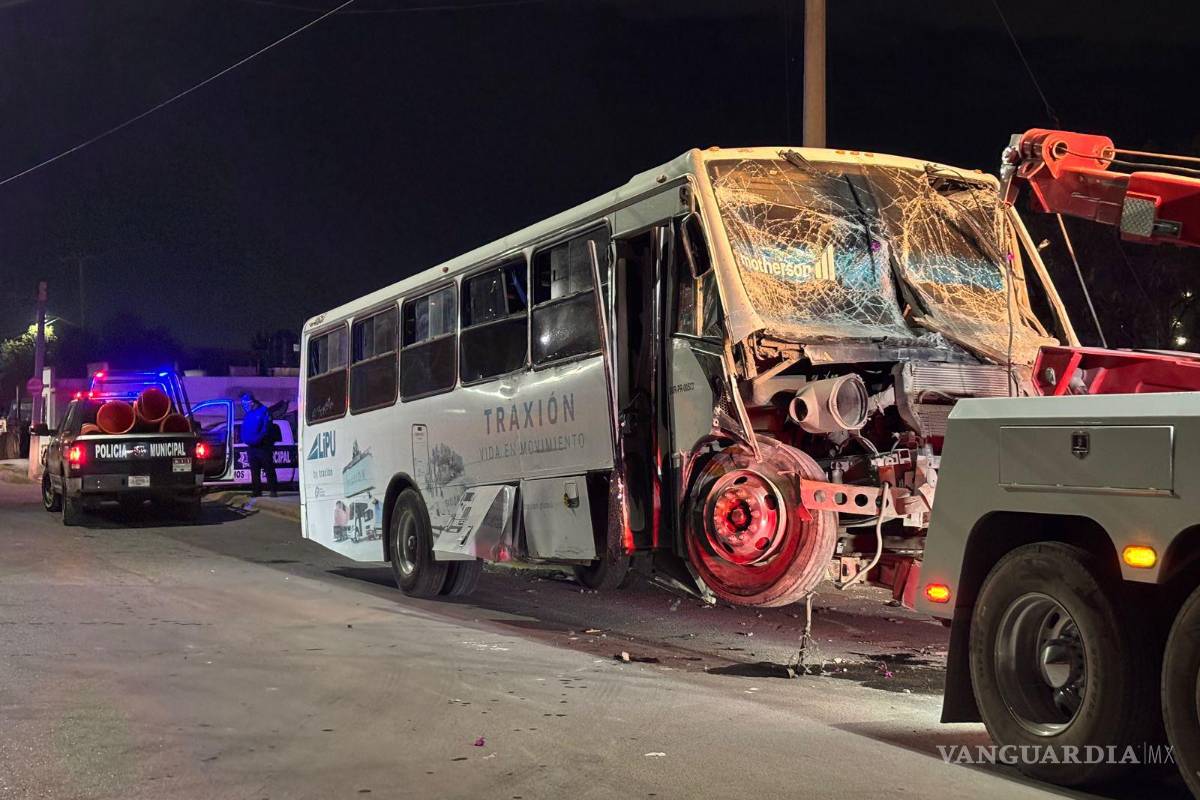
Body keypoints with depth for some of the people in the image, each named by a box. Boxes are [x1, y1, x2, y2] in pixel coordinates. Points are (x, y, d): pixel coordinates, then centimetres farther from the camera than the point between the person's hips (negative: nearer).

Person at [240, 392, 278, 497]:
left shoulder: (264, 411, -6)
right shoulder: (247, 414, 13)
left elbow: (266, 429, -13)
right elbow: (244, 430, 16)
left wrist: (257, 439, -19)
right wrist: (246, 440, -3)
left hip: (263, 446, -7)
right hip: (251, 447, 7)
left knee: (269, 469, -5)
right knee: (254, 471, 8)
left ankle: (273, 490, -4)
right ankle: (256, 491, 13)